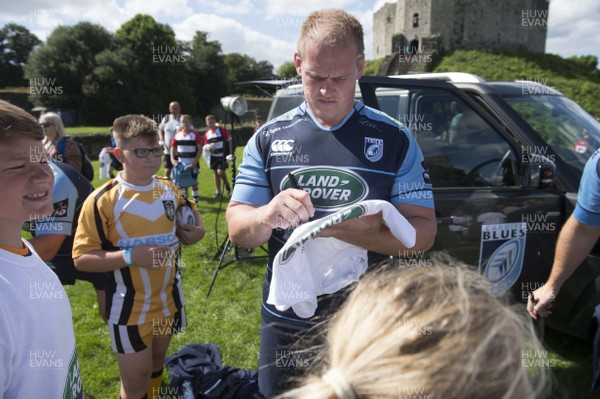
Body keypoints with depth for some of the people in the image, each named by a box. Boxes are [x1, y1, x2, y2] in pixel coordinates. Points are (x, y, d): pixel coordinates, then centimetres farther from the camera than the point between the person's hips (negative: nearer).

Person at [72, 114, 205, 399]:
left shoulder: (170, 189, 0)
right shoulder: (102, 200, -17)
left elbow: (191, 214, 19)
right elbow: (81, 258, -16)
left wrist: (196, 231, -3)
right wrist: (130, 256, -28)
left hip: (169, 299, 5)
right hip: (130, 309, -5)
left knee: (157, 364, 24)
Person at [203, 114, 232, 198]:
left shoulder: (222, 130, -9)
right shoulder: (206, 134, 5)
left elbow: (229, 141, -5)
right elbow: (207, 145, 13)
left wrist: (231, 153, -8)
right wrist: (209, 148, -13)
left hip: (223, 156, -5)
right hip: (213, 156, 5)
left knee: (220, 172, -15)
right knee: (216, 173, 10)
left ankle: (226, 184, 15)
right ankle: (218, 191, 22)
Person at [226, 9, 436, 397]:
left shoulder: (395, 138, -6)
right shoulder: (269, 138, -2)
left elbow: (423, 232, -10)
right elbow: (237, 229, -3)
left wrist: (340, 228, -26)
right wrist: (267, 216, -27)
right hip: (286, 322, 2)